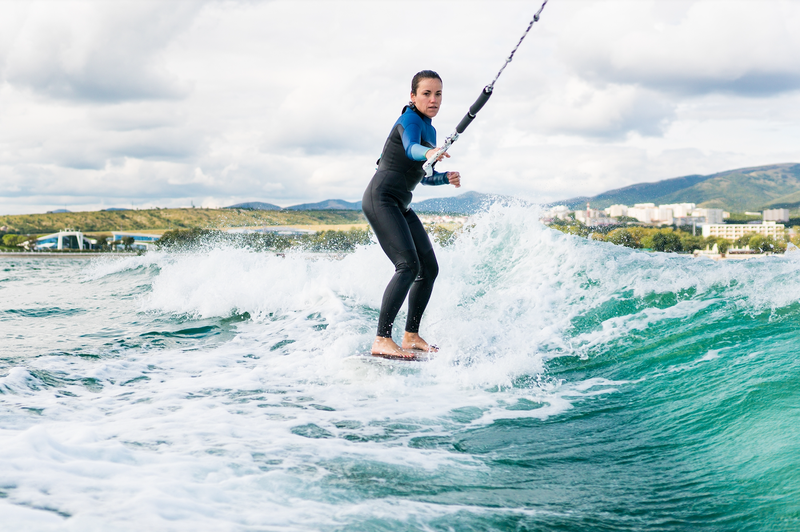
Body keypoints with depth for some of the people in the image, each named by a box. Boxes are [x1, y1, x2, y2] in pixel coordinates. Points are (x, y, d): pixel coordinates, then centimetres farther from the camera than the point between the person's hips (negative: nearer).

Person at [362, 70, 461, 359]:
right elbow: (411, 148, -33)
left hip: (400, 206, 10)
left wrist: (445, 177, 8)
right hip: (381, 198, -10)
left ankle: (411, 335, 18)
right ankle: (382, 340, -27)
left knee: (429, 268, 8)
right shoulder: (410, 120, -10)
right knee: (408, 265, -23)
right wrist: (428, 152, -55)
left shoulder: (429, 130, 18)